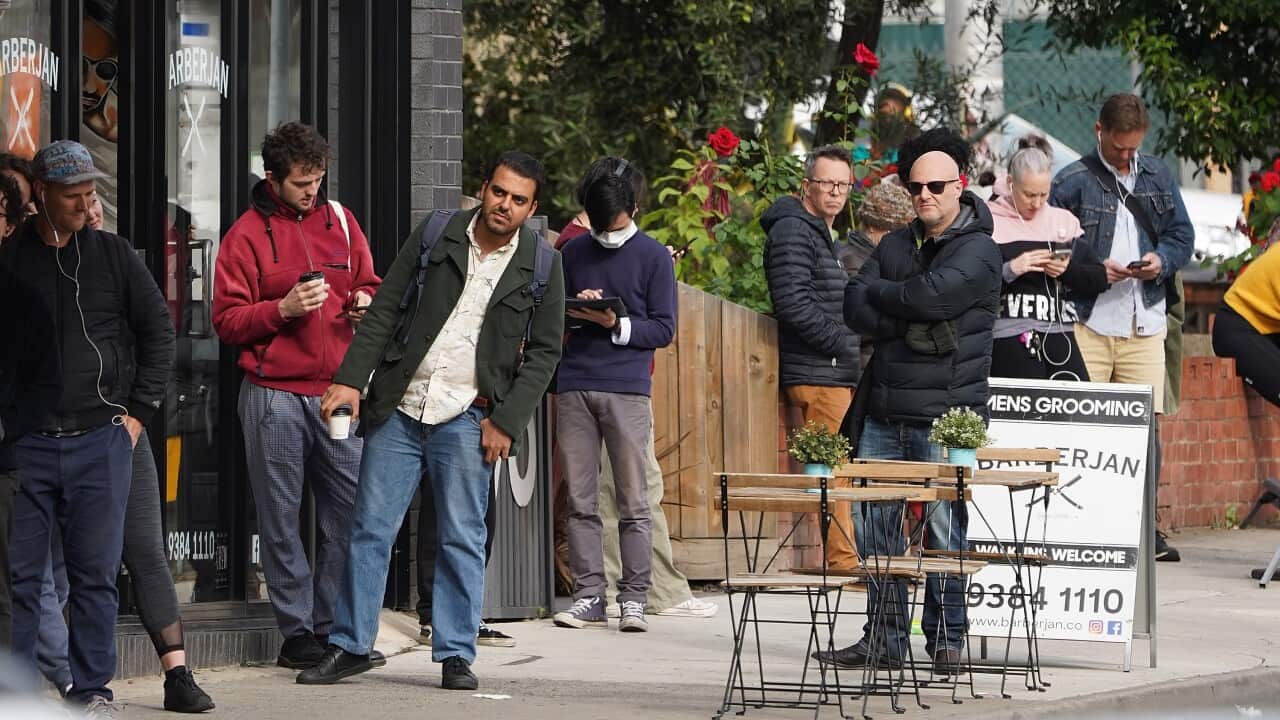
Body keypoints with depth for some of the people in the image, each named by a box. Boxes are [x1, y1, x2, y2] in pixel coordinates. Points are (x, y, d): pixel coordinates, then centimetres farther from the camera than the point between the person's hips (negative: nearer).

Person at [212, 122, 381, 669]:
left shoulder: (339, 220, 13)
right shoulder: (248, 234, 0)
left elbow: (369, 285, 24)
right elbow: (226, 320, -3)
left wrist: (366, 302, 2)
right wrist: (283, 308, -16)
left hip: (337, 391, 4)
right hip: (274, 395, -4)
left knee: (350, 510, -1)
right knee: (280, 518, -1)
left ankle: (333, 626, 7)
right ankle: (296, 633, 5)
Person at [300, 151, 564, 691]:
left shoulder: (540, 264, 1)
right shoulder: (436, 234, 3)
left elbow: (544, 353, 4)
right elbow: (385, 311, 5)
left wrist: (506, 421, -5)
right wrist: (350, 378, -4)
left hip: (467, 418, -1)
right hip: (399, 408, 1)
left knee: (462, 540, 0)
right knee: (370, 529, 2)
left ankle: (455, 655, 8)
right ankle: (350, 645, 10)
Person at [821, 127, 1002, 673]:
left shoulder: (978, 251, -4)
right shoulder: (894, 245, 16)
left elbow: (932, 297, -21)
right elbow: (855, 310, 4)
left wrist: (876, 291, -4)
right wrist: (910, 327, -12)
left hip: (946, 413, -6)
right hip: (886, 412, 6)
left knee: (944, 526, -4)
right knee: (876, 524, 5)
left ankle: (946, 638, 3)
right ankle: (885, 637, 13)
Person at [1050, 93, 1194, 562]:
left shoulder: (1158, 177, 13)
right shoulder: (1072, 182, 0)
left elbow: (1182, 235, 17)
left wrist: (1162, 259, -4)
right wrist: (1095, 269, -15)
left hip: (1145, 324, 3)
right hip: (1088, 323, -3)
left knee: (1146, 423, 2)